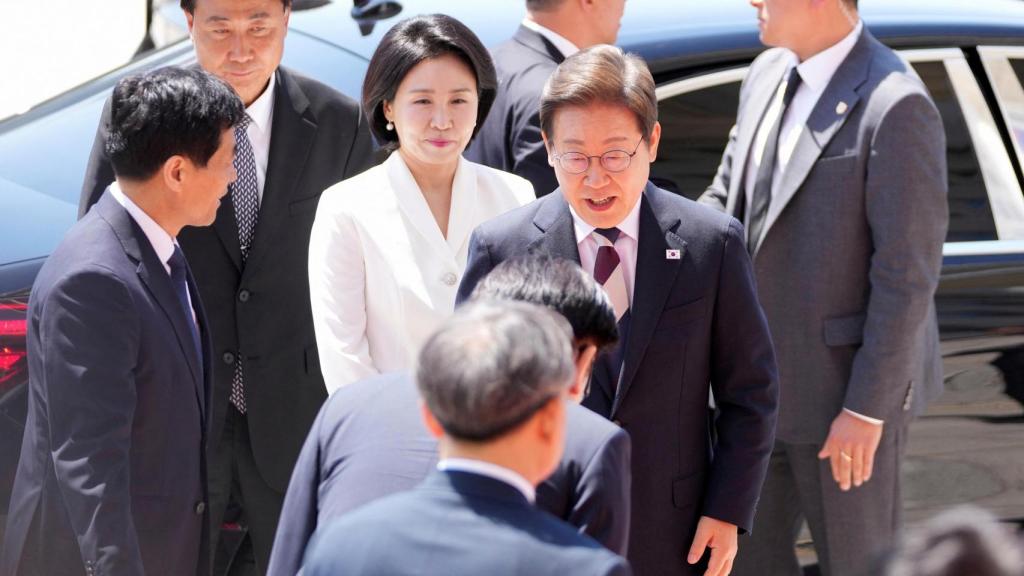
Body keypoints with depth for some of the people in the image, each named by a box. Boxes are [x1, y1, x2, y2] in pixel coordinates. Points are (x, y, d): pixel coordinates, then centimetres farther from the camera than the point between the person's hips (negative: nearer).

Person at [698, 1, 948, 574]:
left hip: (850, 385, -8)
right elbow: (727, 198, 15)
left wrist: (867, 409, -19)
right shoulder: (768, 76, 4)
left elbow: (908, 277, -21)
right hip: (767, 380, 8)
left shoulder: (895, 108, -22)